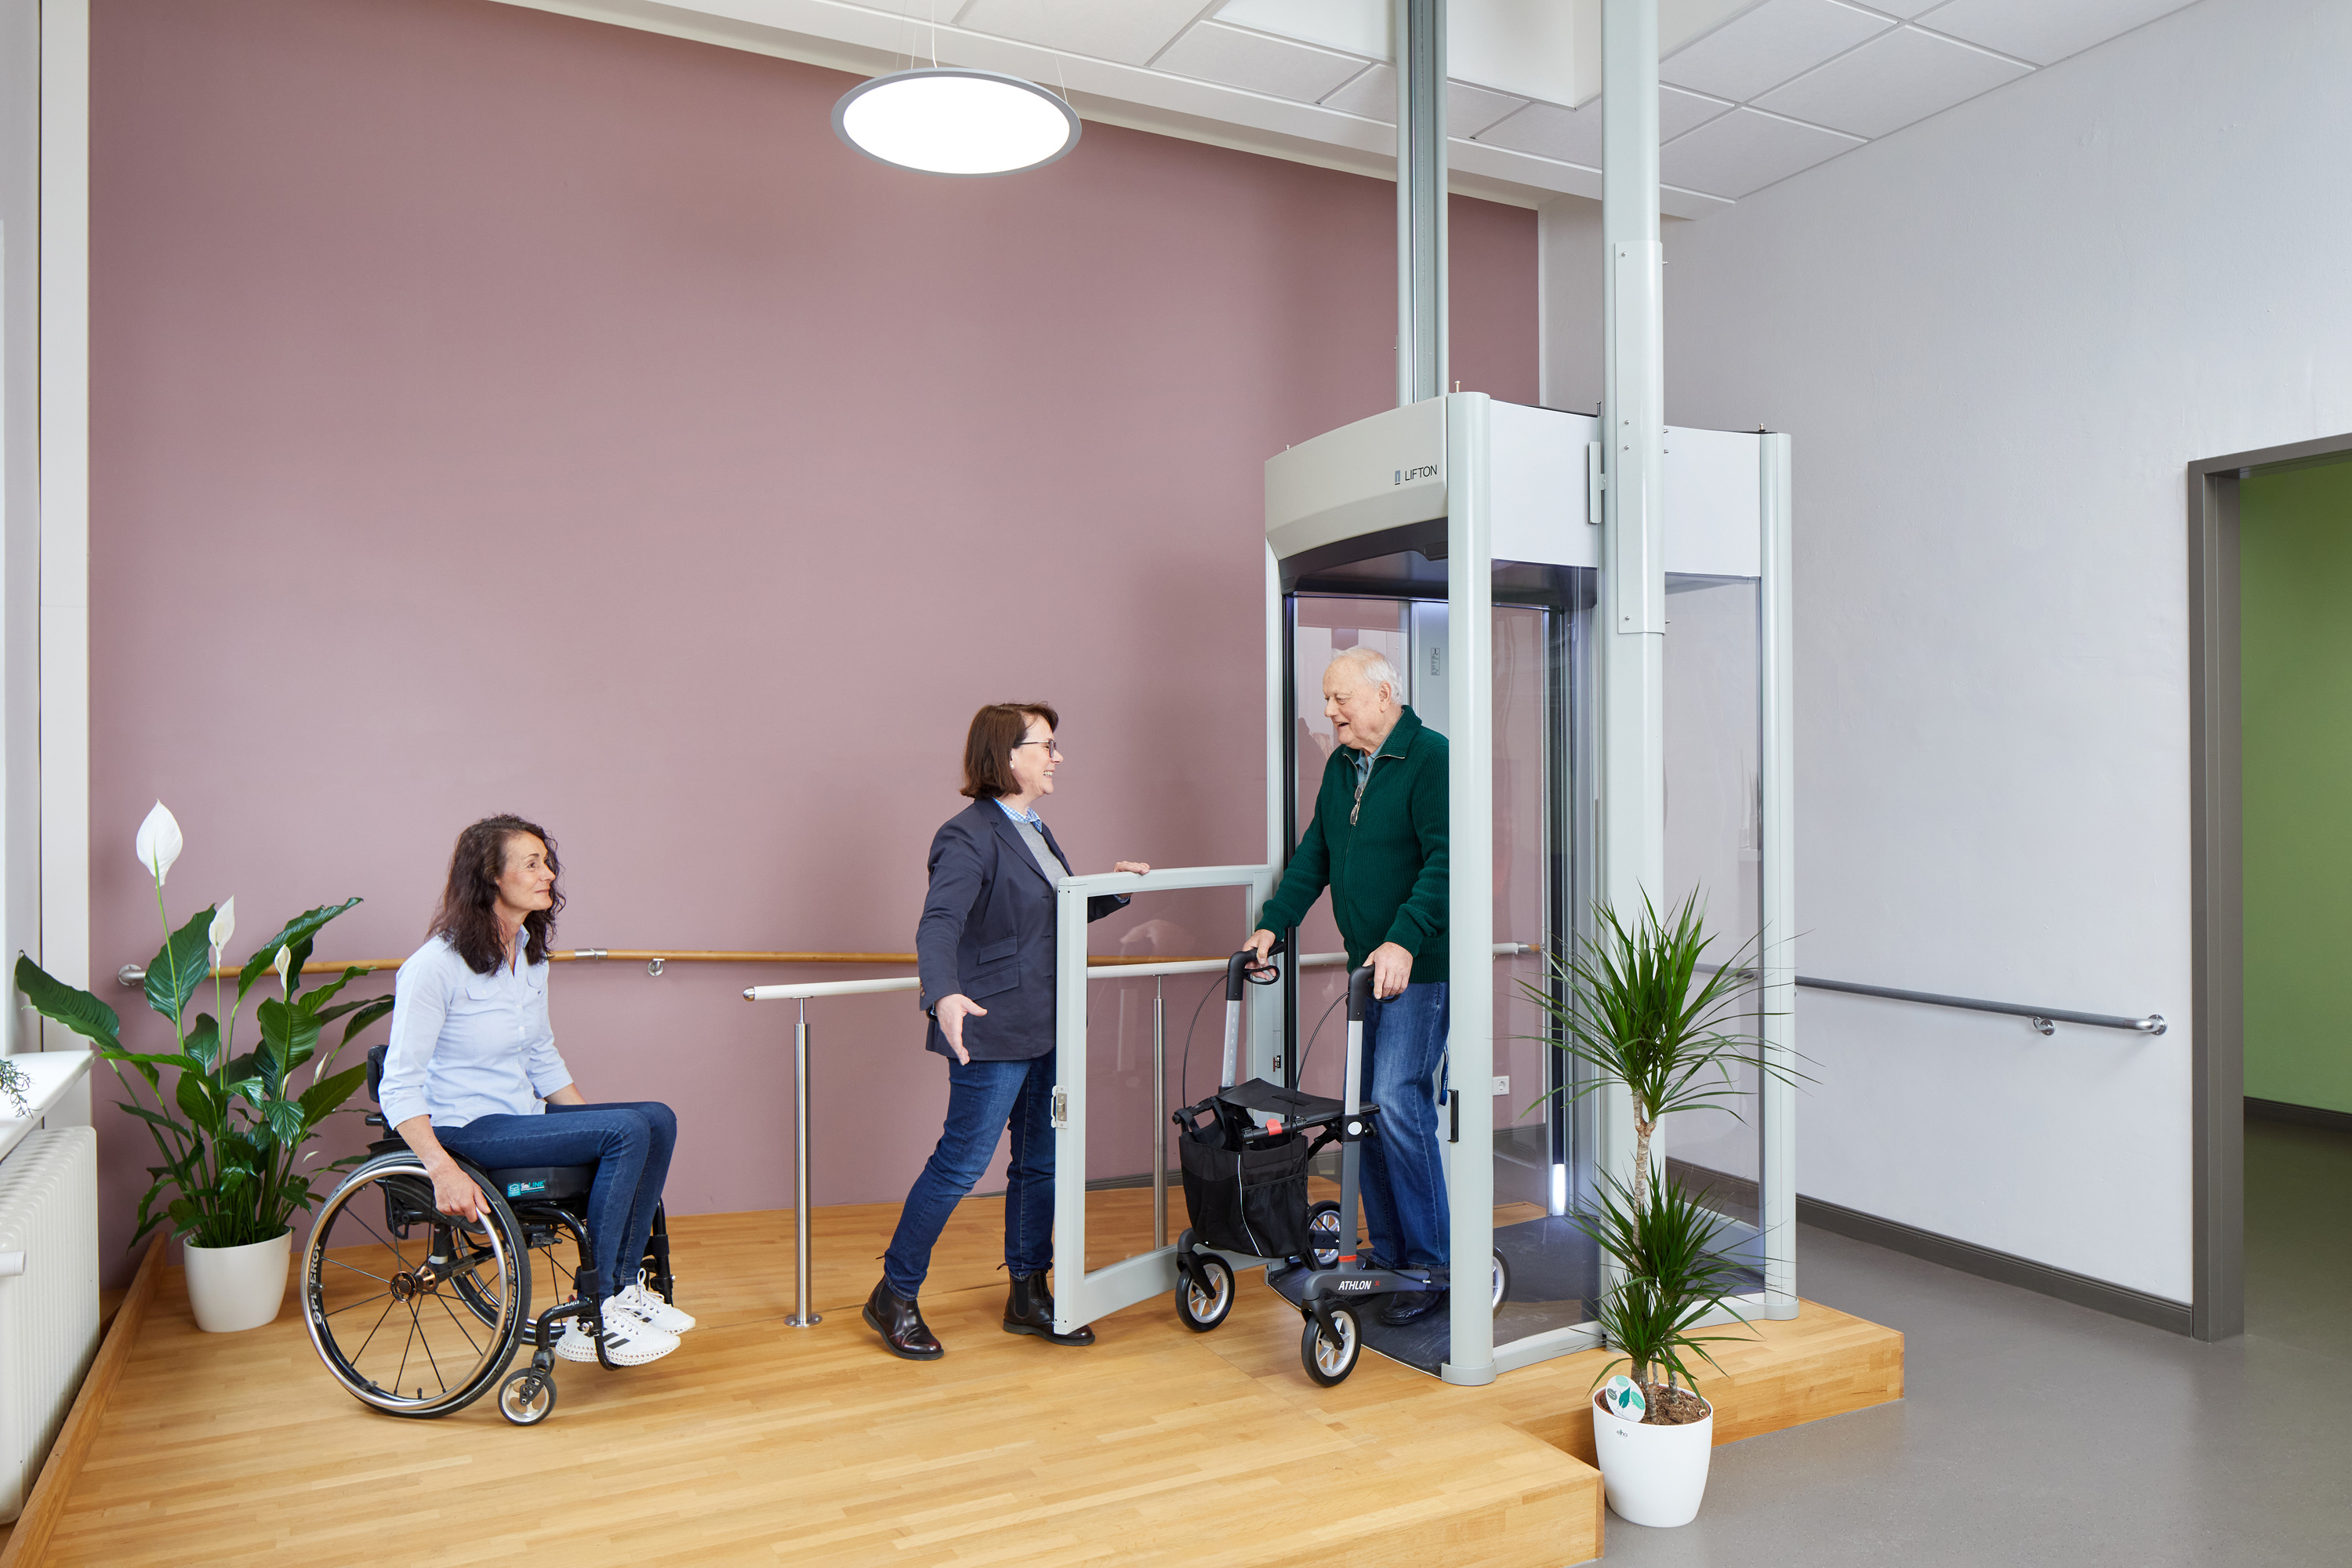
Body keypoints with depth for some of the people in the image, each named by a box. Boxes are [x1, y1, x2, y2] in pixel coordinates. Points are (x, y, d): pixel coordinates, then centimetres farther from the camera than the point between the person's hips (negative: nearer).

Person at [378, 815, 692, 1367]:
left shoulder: (530, 954, 8)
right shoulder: (436, 965, -17)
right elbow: (399, 1088, -19)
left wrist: (592, 1126, 10)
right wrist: (443, 1171, -31)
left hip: (523, 1115, 8)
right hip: (465, 1130, -8)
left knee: (658, 1119, -11)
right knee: (628, 1131, -24)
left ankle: (623, 1287, -4)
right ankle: (593, 1316, -16)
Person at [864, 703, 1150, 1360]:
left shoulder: (1036, 831, 14)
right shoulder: (969, 837, -15)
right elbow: (938, 924, -28)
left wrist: (1114, 888, 14)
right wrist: (944, 995, -45)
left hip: (1047, 1031, 9)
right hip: (994, 1033, -9)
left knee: (1041, 1162, 13)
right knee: (961, 1164, -2)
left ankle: (1029, 1294, 27)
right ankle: (894, 1297, 15)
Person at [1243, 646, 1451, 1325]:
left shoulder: (1432, 758, -11)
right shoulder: (1341, 766, 14)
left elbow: (1444, 860, -20)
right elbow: (1314, 855, 18)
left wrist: (1404, 941, -29)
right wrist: (1273, 924, 8)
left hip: (1421, 966, -8)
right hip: (1368, 965, 8)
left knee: (1397, 1102, -13)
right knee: (1370, 1109, 9)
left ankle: (1433, 1266, -1)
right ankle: (1388, 1258, 20)